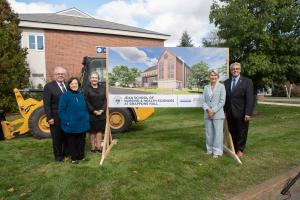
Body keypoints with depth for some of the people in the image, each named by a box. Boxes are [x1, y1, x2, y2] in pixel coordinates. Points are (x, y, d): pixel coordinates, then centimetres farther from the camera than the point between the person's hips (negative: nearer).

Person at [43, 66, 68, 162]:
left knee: (67, 136, 15)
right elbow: (46, 104, -10)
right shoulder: (49, 86, -6)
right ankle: (58, 156, 24)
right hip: (56, 118, -4)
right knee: (57, 137, 9)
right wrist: (49, 117, -15)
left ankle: (66, 153, 31)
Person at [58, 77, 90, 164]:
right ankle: (74, 158, 22)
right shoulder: (65, 95, -8)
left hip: (82, 123, 5)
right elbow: (61, 110, -10)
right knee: (72, 141, 8)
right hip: (71, 124, -5)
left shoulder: (81, 94, 8)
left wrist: (86, 119, 6)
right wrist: (67, 121, -16)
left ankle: (81, 156, 29)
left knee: (81, 140, 14)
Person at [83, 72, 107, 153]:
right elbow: (86, 102, -8)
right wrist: (94, 111, -14)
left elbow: (105, 99, 3)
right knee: (92, 131, 6)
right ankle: (93, 147, 18)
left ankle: (98, 146, 20)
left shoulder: (103, 87, 7)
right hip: (91, 114, -3)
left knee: (100, 130, 9)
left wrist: (102, 110, -9)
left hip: (102, 113, 3)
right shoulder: (86, 89, -3)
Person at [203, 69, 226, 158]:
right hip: (207, 114, 4)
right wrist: (208, 109, -11)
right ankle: (210, 149, 23)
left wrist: (213, 111, -12)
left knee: (218, 133, 1)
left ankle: (217, 151, 12)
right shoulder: (206, 87, 9)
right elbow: (203, 100, 6)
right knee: (209, 132, 10)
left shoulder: (221, 86, -2)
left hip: (218, 114, -4)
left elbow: (222, 101, -7)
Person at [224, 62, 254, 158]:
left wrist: (248, 113, -16)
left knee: (242, 132, 9)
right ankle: (234, 148, 25)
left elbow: (250, 99, -10)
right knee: (232, 132, 10)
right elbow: (225, 98, 9)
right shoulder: (226, 82, 8)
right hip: (230, 113, 3)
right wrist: (224, 111, 4)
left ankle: (240, 150, 25)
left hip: (241, 113, -3)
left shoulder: (247, 81, -4)